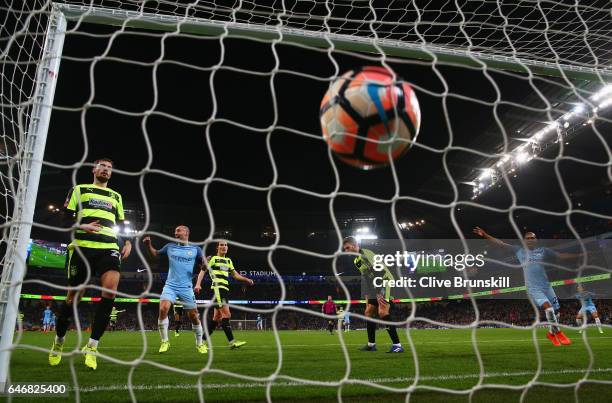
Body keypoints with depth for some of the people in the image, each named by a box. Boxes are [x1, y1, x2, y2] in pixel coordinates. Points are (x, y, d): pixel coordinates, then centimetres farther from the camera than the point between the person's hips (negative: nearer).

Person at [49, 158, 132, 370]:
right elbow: (66, 217, 7)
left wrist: (127, 242, 7)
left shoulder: (116, 196, 23)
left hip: (109, 248, 2)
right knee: (74, 297, 2)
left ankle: (91, 347, -14)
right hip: (82, 247, -2)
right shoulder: (79, 190, 14)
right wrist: (82, 226, -13)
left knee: (110, 289, -23)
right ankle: (58, 342, 30)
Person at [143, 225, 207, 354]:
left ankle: (200, 343, 22)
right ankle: (165, 342, -3)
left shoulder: (195, 249, -1)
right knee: (163, 309, -22)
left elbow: (202, 266, 5)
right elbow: (155, 254, 19)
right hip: (170, 285, 1)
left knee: (194, 316, 1)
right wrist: (148, 244, 1)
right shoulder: (170, 247, 5)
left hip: (186, 287, -1)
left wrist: (204, 263, -19)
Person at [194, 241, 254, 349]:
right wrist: (198, 284, -15)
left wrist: (246, 279, 10)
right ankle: (232, 341, -17)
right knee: (226, 314, -16)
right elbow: (202, 271, -2)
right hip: (217, 288, -8)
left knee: (217, 317, 10)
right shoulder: (212, 258, 1)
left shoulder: (228, 261, 21)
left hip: (225, 289, 8)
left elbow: (235, 274, 22)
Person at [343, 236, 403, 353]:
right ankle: (371, 344, 18)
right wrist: (367, 295, 16)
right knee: (369, 312, 9)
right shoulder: (356, 260, 14)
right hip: (376, 287, 10)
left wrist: (379, 293, -27)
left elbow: (379, 272, -24)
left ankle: (397, 345, -18)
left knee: (383, 312, -20)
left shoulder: (365, 254, -16)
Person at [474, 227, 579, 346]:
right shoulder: (519, 251, 6)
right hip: (533, 288, -3)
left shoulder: (543, 251, 10)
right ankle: (558, 333, -2)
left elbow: (560, 255, 13)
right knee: (548, 308, -22)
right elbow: (502, 244, 5)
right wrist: (485, 236, -1)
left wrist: (578, 254, 8)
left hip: (546, 286, 3)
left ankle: (551, 333, 31)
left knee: (555, 311, 6)